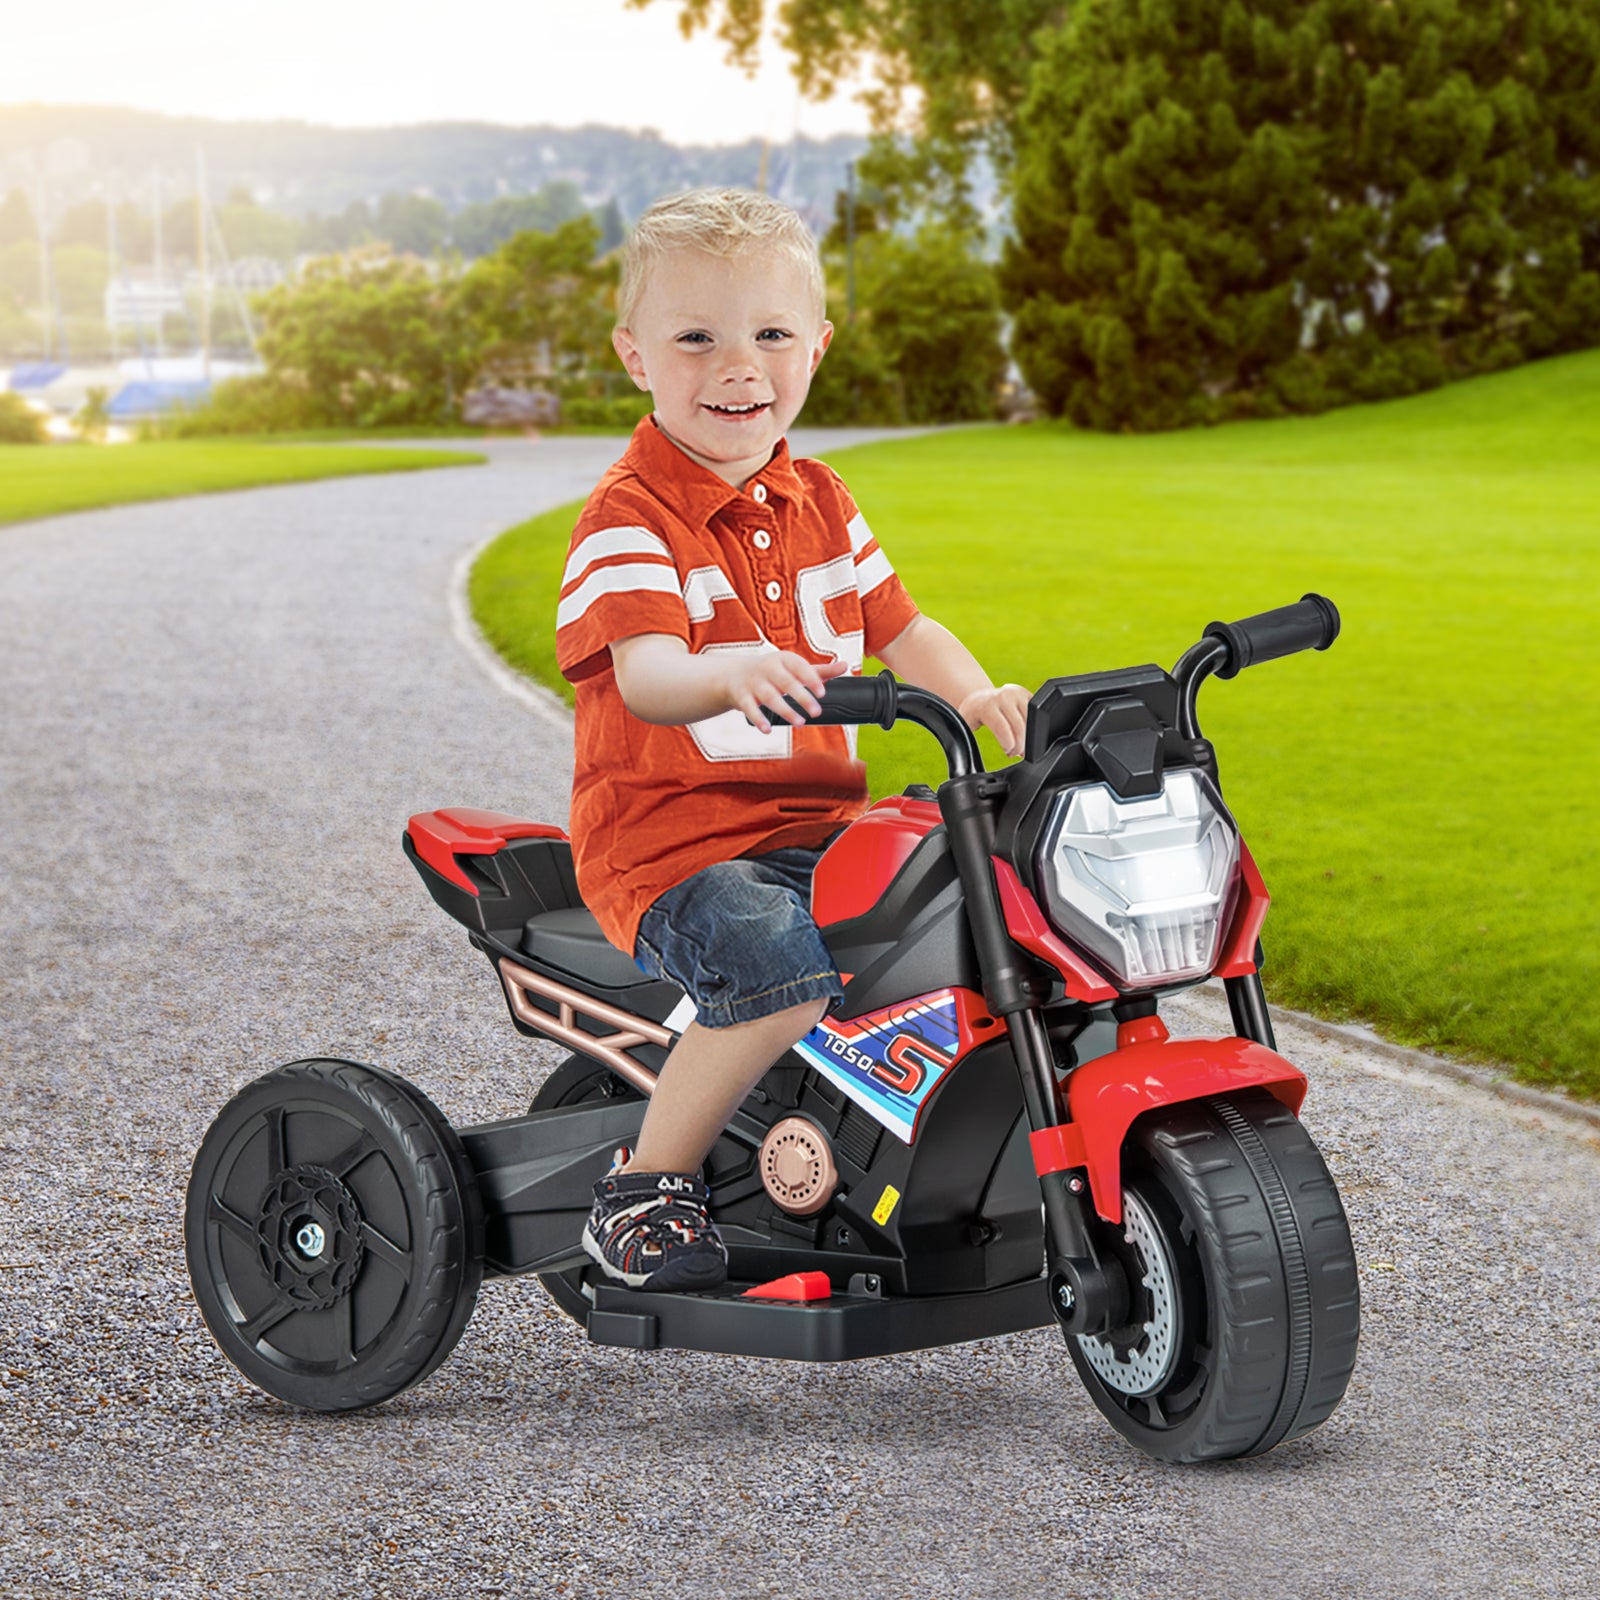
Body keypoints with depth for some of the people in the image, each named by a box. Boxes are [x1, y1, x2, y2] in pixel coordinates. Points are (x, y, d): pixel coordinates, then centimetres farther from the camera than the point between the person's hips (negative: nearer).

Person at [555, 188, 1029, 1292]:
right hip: (671, 840, -7)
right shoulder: (630, 518, -10)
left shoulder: (818, 501, 15)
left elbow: (900, 628, 17)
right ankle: (646, 1184, -13)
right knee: (786, 968, -34)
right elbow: (643, 677, -25)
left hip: (820, 829, 7)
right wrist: (731, 672, -48)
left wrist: (980, 698, -5)